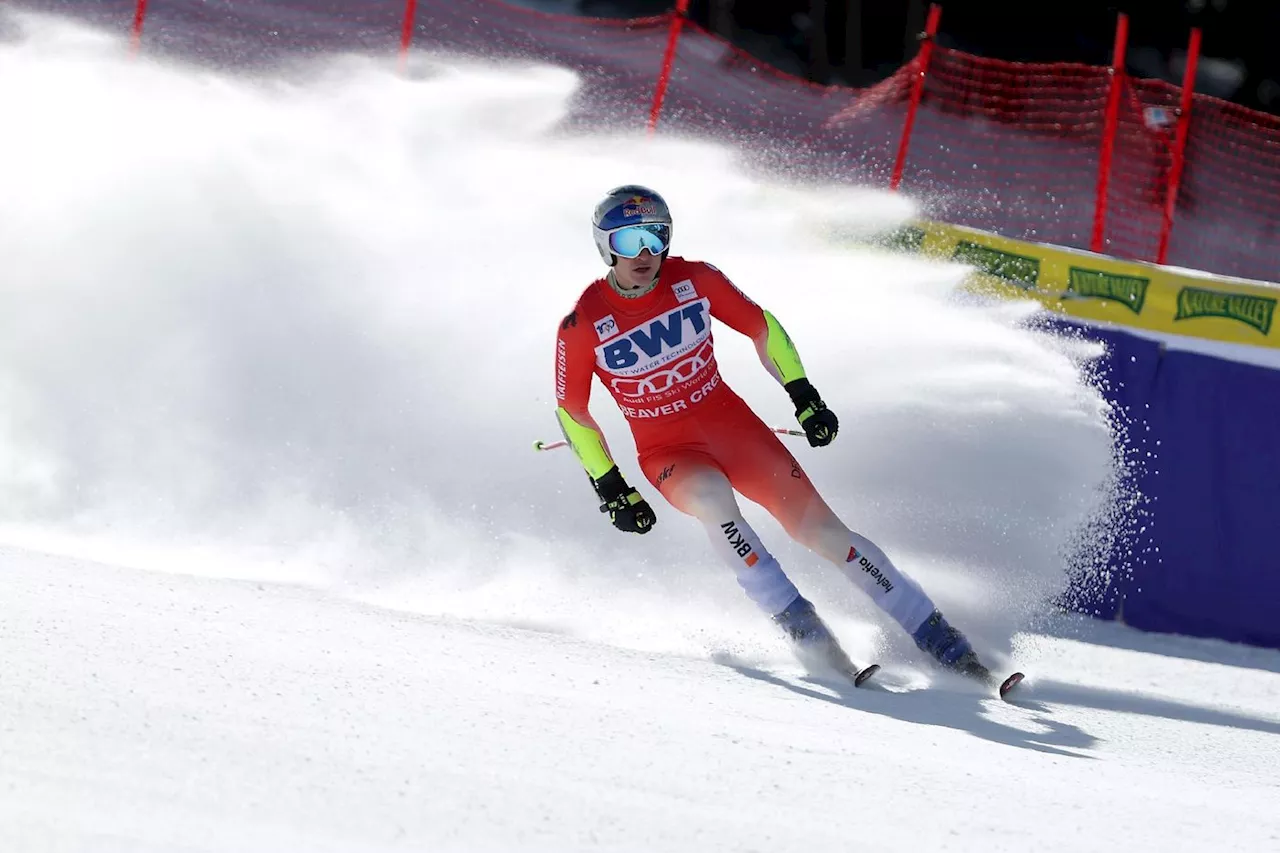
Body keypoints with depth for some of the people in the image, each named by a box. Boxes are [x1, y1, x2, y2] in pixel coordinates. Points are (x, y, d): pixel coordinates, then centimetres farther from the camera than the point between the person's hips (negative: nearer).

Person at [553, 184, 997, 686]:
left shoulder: (694, 280, -9)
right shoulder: (581, 328, -14)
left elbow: (761, 327, 6)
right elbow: (571, 411, -1)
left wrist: (803, 395, 0)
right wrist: (610, 490, -3)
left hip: (732, 424, 2)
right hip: (667, 453, -2)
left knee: (819, 527, -9)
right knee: (711, 495, -36)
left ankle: (939, 640, -4)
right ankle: (799, 624, -27)